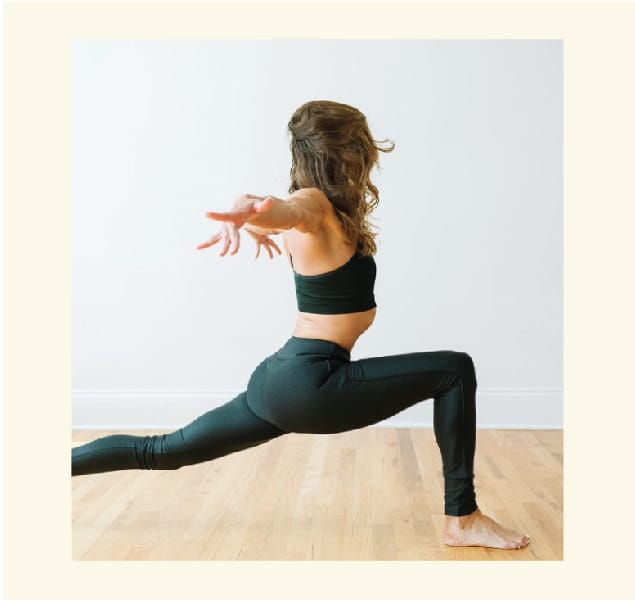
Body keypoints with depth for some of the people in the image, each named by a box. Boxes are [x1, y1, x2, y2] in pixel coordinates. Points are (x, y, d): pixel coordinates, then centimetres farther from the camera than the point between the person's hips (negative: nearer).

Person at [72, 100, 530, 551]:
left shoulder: (316, 204, 10)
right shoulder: (314, 204, -14)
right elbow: (280, 210, -39)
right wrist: (246, 211, -59)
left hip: (281, 379, 9)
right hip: (309, 382, -9)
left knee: (162, 452, 20)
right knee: (454, 370, -5)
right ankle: (462, 520, 0)